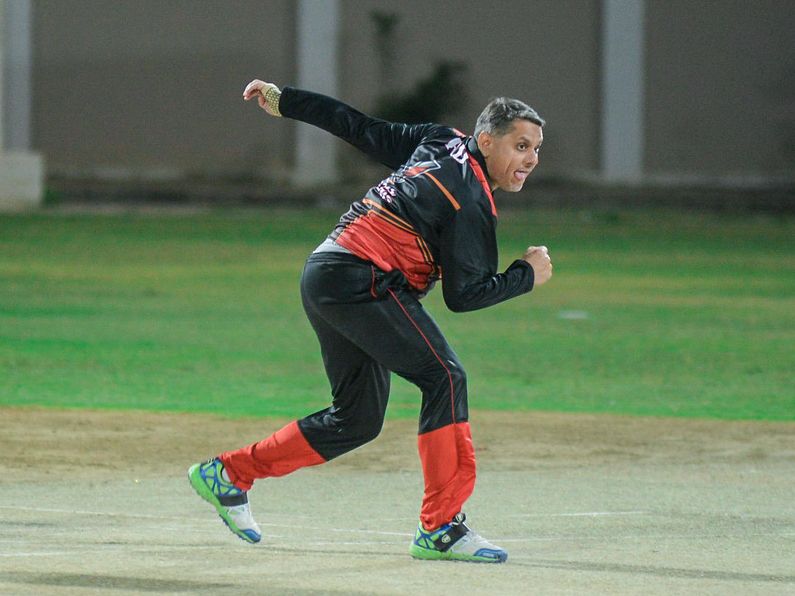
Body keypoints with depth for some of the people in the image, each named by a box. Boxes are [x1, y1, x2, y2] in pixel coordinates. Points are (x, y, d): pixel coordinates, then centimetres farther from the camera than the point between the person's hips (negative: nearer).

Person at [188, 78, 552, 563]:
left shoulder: (442, 142, 14)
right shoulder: (472, 201, -12)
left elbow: (362, 128, 18)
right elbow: (462, 295, -13)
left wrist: (285, 101, 25)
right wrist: (527, 276, -2)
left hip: (323, 277, 10)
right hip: (363, 281, -10)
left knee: (359, 418, 14)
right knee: (444, 377, -15)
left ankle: (228, 473, 21)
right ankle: (441, 528, -21)